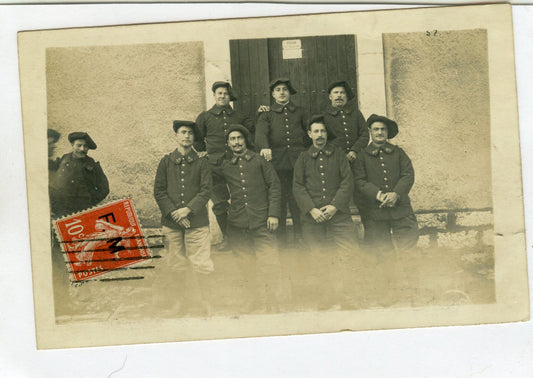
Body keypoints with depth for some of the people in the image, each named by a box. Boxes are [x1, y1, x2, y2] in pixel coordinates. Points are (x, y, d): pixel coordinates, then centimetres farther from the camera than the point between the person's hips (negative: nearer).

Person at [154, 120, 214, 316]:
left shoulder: (201, 162, 8)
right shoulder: (166, 162, 10)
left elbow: (206, 191, 1)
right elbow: (159, 191, 5)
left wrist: (188, 209, -11)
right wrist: (173, 212, -7)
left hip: (197, 221, -1)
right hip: (171, 222, 1)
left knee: (201, 265, -4)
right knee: (176, 265, 6)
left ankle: (203, 305, 6)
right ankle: (179, 303, 17)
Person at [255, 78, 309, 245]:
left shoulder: (300, 112, 18)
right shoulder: (267, 114, 12)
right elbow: (260, 132, -6)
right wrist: (264, 147, -26)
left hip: (298, 161, 1)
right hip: (277, 161, -1)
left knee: (298, 200, -2)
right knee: (279, 198, -1)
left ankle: (300, 236, 6)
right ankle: (280, 237, 6)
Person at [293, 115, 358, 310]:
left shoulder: (338, 154, 12)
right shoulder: (303, 158, 13)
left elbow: (347, 181, 4)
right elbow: (298, 186, 5)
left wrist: (335, 206, -8)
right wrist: (312, 210, -9)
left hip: (338, 214, 0)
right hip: (312, 217, 0)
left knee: (347, 253, -12)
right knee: (319, 260, -1)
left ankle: (343, 299, -7)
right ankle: (324, 302, 5)